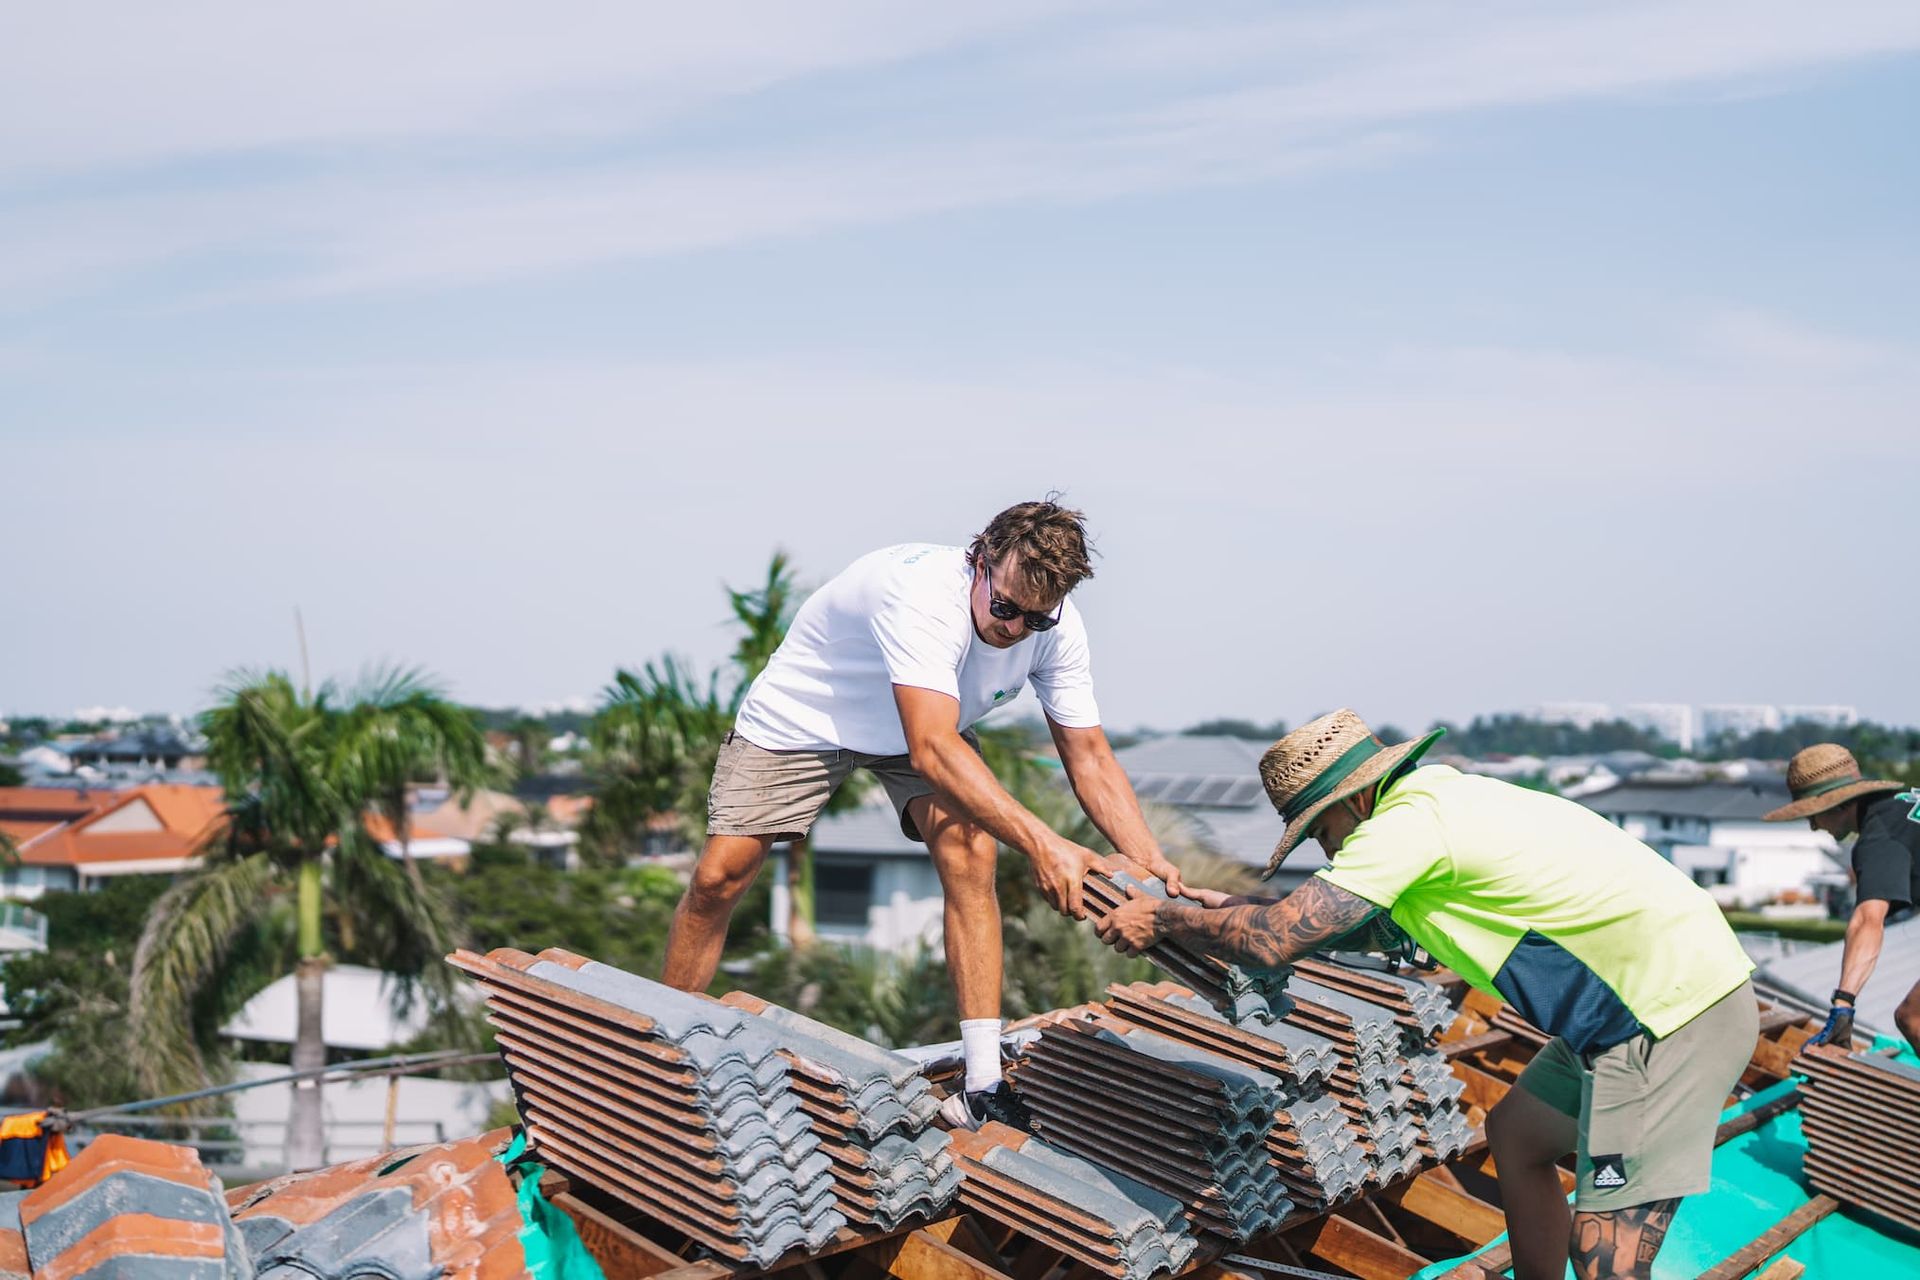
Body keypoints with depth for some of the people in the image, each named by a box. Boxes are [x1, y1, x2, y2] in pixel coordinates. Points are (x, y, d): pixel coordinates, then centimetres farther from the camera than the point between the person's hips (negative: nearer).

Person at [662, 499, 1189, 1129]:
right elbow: (931, 751, -49)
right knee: (717, 878, -9)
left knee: (969, 851, -23)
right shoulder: (922, 592, -42)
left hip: (933, 723, 4)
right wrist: (1041, 843, -58)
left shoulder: (1055, 628, -22)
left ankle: (983, 1085, -20)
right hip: (801, 716, -3)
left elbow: (1089, 757, -14)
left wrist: (1152, 864, -28)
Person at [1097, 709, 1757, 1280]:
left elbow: (1275, 942, -16)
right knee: (1515, 1135, 24)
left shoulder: (1406, 824, -14)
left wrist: (1161, 919, -2)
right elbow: (1342, 919, 29)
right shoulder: (1440, 796, 15)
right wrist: (1234, 908, 26)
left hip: (1674, 1012, -10)